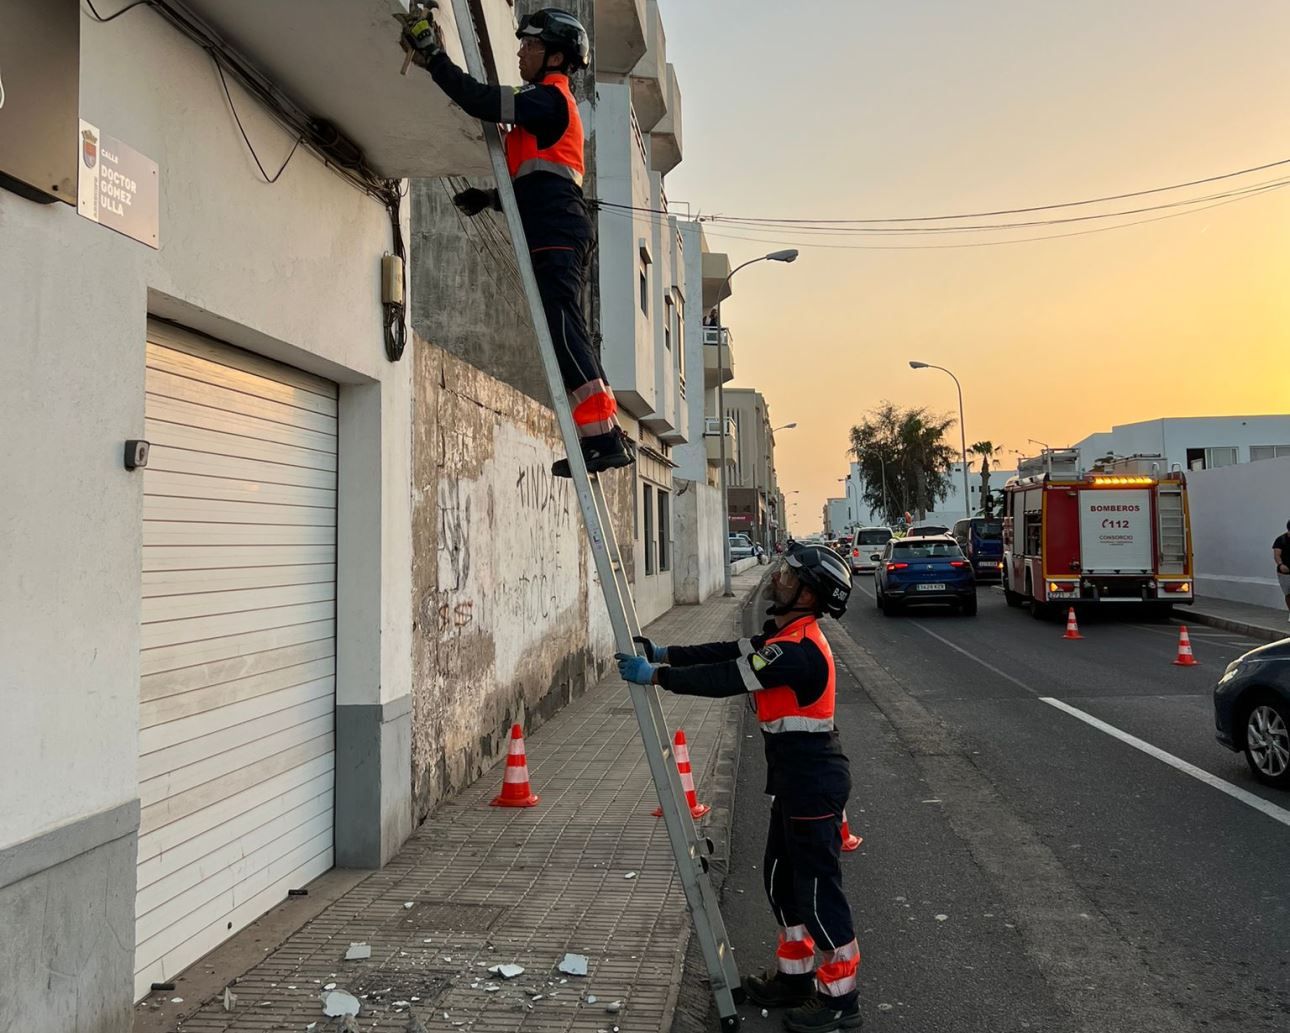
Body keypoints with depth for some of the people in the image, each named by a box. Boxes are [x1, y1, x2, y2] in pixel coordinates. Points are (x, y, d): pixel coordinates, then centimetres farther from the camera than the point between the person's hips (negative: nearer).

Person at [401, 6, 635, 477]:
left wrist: (433, 58, -7)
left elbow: (482, 102, -14)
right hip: (554, 233, 10)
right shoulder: (549, 106, 31)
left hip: (555, 234, -10)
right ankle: (605, 438, 4)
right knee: (565, 335, 5)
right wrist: (489, 197, 18)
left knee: (563, 332, -17)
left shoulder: (549, 97, 0)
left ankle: (603, 434, -22)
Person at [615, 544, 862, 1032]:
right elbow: (727, 653, 10)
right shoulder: (783, 635, 9)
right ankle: (794, 975, 34)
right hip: (794, 779, 10)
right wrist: (665, 654, 4)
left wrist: (656, 676, -20)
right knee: (781, 878, 19)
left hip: (814, 783, -10)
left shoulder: (799, 649, -25)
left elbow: (728, 678, -26)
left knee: (816, 887, 1)